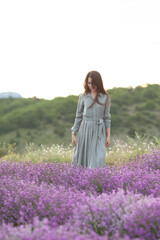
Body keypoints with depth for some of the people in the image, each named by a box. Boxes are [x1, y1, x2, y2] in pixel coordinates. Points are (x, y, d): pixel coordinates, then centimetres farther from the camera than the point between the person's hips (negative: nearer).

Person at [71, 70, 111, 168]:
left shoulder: (105, 97, 3)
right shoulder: (83, 97, 4)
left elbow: (107, 117, 5)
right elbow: (78, 116, 9)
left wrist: (108, 136, 0)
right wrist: (74, 134, 5)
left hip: (99, 131, -1)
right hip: (85, 129, 1)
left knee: (99, 158, -9)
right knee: (82, 156, 4)